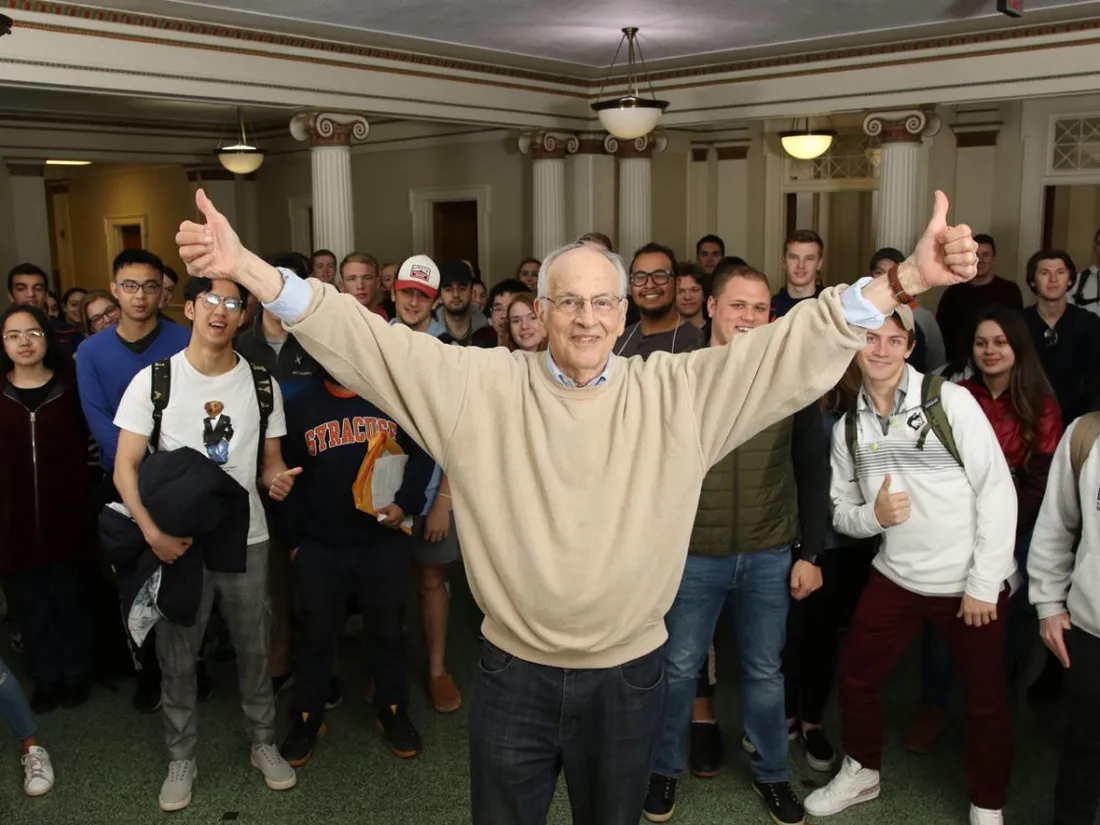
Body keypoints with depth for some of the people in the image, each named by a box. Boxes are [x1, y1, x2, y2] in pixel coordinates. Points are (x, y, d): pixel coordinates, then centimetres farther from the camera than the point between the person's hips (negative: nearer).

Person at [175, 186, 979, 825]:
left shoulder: (678, 391, -7)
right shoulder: (480, 384, -8)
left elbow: (799, 347, -10)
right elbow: (366, 341, -11)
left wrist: (906, 279, -22)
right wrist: (247, 268, -20)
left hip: (629, 677, 1)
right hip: (514, 675, 0)